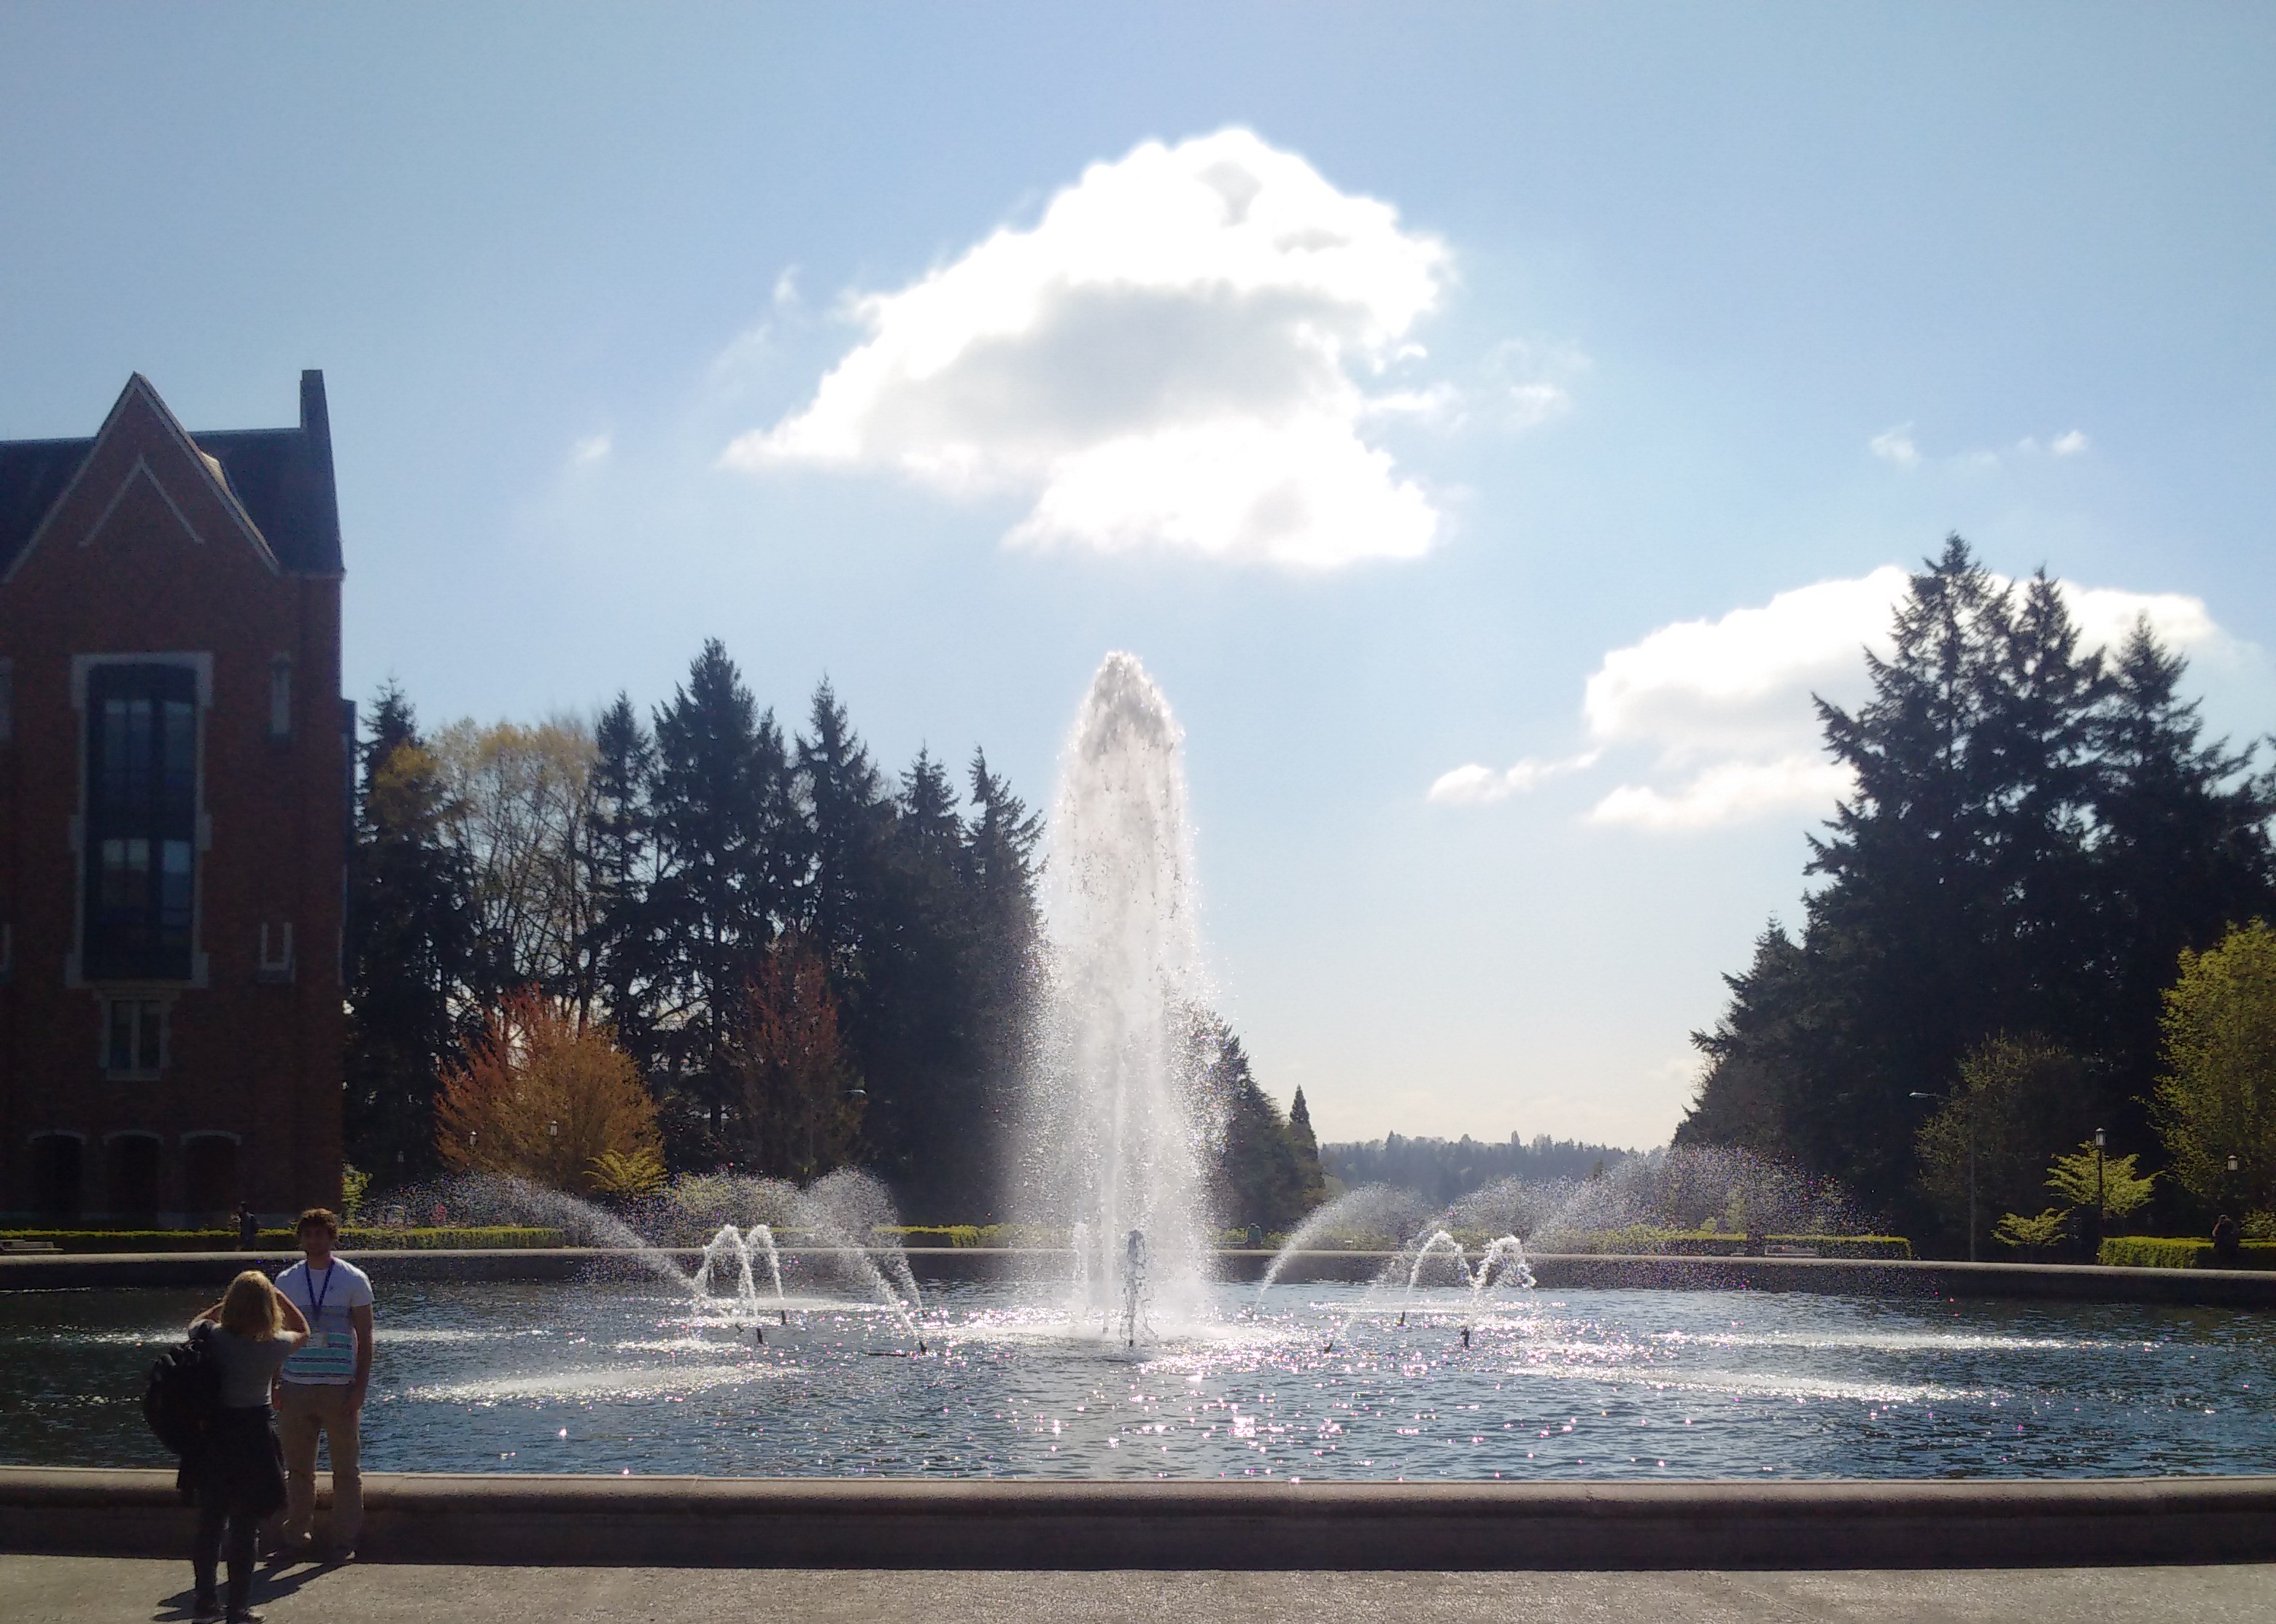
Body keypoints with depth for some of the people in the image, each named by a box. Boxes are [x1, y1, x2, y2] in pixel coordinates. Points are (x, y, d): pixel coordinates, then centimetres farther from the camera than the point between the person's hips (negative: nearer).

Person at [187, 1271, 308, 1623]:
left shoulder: (212, 1338, -9)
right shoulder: (274, 1346, -14)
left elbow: (195, 1323, 17)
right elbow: (303, 1331, 10)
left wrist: (227, 1303, 15)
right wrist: (278, 1296, 10)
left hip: (211, 1434, 3)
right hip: (253, 1436, -3)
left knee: (210, 1522, 17)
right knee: (244, 1527, 6)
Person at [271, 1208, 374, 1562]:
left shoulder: (354, 1280, 1)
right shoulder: (286, 1281, 9)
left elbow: (365, 1339, 1)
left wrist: (359, 1388, -7)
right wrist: (273, 1386, 5)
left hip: (339, 1387, -2)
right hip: (295, 1387, 2)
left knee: (346, 1468, 1)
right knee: (297, 1469, 6)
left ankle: (345, 1542, 8)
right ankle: (296, 1536, 15)